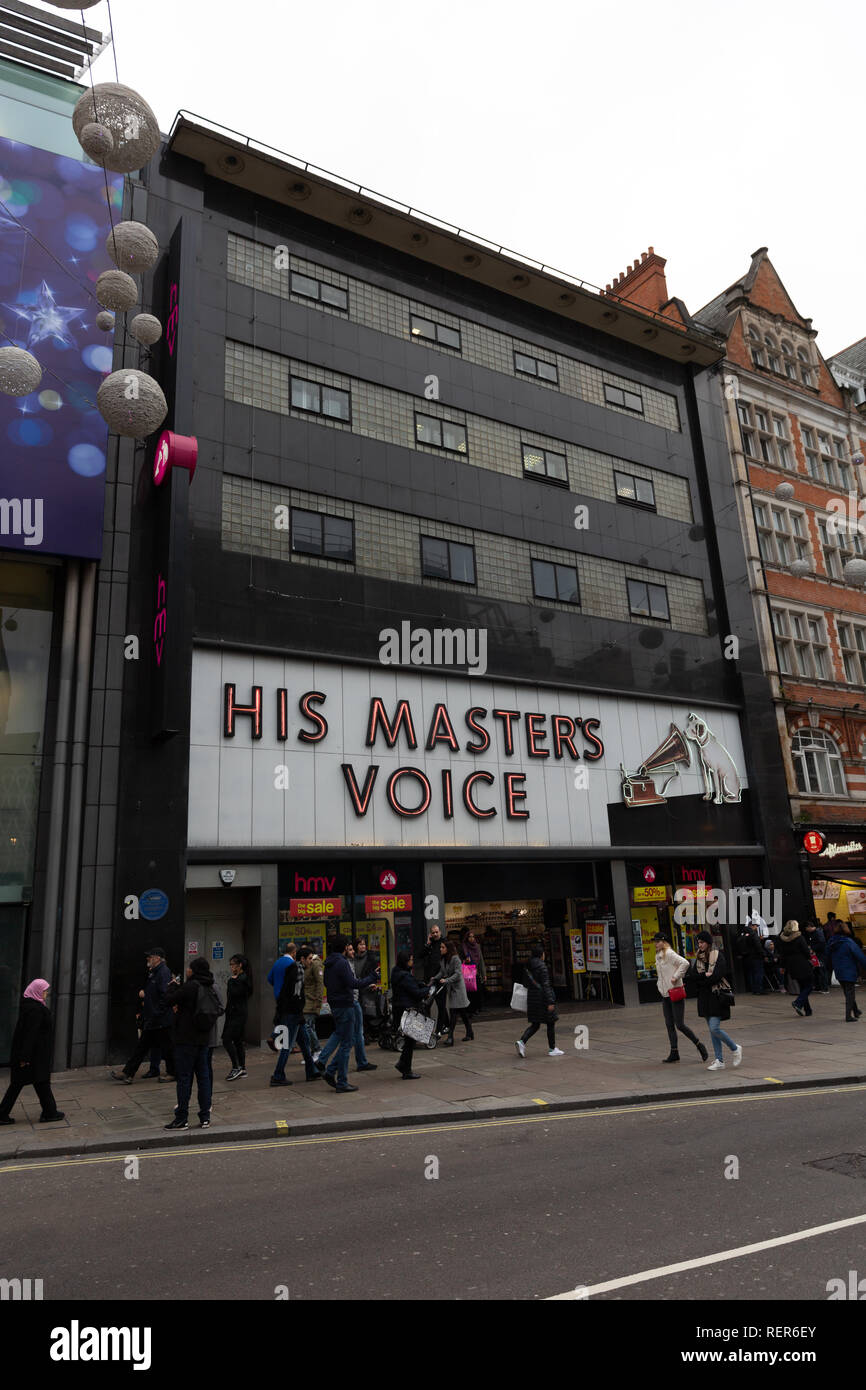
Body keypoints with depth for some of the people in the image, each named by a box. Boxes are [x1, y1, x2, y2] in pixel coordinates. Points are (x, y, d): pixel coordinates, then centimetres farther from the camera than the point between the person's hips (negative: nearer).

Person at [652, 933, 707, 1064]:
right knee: (669, 1025, 7)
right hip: (665, 995, 9)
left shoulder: (669, 954, -14)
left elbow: (685, 963, -27)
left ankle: (700, 1046, 12)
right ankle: (674, 1053, 13)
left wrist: (676, 977, -22)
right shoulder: (658, 956, 13)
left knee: (680, 1025, -6)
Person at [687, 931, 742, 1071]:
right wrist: (705, 975, -14)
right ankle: (719, 1061, 14)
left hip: (717, 996, -7)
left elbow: (716, 977, -19)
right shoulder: (698, 957, 10)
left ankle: (735, 1049, 11)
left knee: (714, 1028, -12)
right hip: (705, 997, 7)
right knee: (712, 1030, 8)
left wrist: (700, 978, -8)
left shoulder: (718, 956, -10)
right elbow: (693, 975, 1)